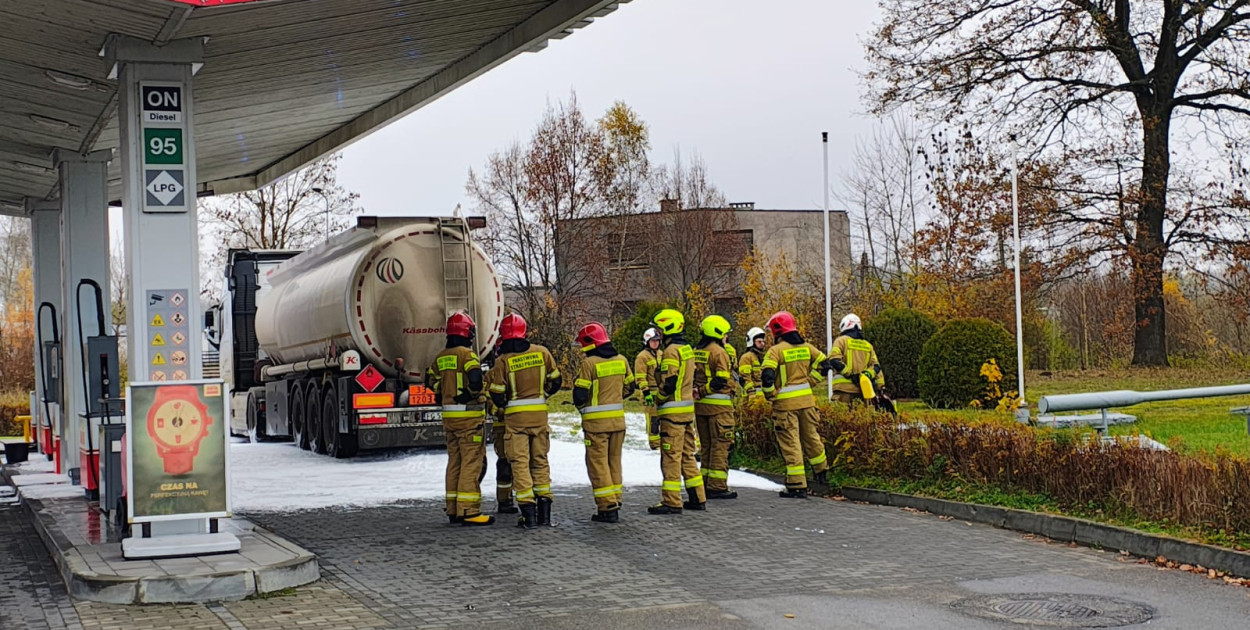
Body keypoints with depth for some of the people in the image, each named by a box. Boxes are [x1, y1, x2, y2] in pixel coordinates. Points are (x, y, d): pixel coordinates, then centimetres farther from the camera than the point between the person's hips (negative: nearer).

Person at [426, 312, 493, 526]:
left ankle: (453, 509, 18)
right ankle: (468, 511, -9)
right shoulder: (466, 354, -13)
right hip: (469, 415, -8)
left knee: (454, 461, 14)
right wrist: (471, 394, -8)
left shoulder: (441, 357, 11)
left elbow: (431, 381, 19)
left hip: (449, 416, 8)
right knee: (472, 462, -6)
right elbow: (475, 380, -25)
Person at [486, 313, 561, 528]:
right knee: (540, 461, 13)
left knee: (520, 463, 2)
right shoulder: (541, 353, -2)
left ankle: (528, 513, -4)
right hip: (540, 414, 3)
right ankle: (544, 512, 13)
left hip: (515, 416, -3)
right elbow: (555, 381, 8)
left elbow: (497, 395, -6)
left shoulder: (502, 361, -10)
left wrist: (502, 405, 17)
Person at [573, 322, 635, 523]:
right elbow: (629, 388, 13)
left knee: (598, 463, 0)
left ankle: (607, 508, -3)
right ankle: (615, 502, 20)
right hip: (618, 419, 6)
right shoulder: (621, 360, 4)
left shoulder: (589, 363, -14)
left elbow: (580, 394, -13)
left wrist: (581, 406, 8)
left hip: (596, 421, -6)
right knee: (614, 461, 16)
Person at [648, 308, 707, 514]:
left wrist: (656, 399, -6)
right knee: (687, 454, 15)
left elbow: (669, 383, -20)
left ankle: (672, 501, -3)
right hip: (687, 409, 9)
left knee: (671, 456, -5)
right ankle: (698, 498, 18)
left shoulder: (671, 351, -15)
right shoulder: (687, 349, 15)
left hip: (673, 411, -9)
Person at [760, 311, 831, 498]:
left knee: (790, 443, -1)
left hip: (786, 403, -6)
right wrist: (810, 382, 14)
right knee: (811, 435, 23)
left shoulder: (776, 350, -12)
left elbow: (767, 375, -21)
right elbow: (823, 363, 10)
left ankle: (797, 485, -1)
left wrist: (770, 395, -5)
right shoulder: (807, 347, 6)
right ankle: (821, 472, 38)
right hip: (807, 400, 6)